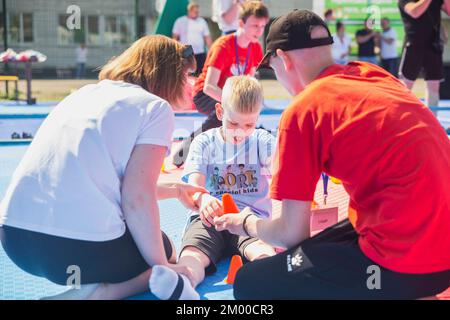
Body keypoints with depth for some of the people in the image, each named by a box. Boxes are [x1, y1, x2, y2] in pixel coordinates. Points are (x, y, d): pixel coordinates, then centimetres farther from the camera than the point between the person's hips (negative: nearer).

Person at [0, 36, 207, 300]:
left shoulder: (85, 93, 21)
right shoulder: (156, 107, -1)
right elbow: (136, 198, -10)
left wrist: (174, 190, 40)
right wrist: (161, 264, 2)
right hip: (79, 248, -8)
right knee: (165, 250, 23)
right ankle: (100, 291, -5)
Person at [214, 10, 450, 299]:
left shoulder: (302, 111, -10)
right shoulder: (377, 76, 11)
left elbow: (291, 233, -3)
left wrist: (246, 223, 19)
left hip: (405, 261, -8)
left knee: (250, 283, 3)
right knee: (316, 248, 28)